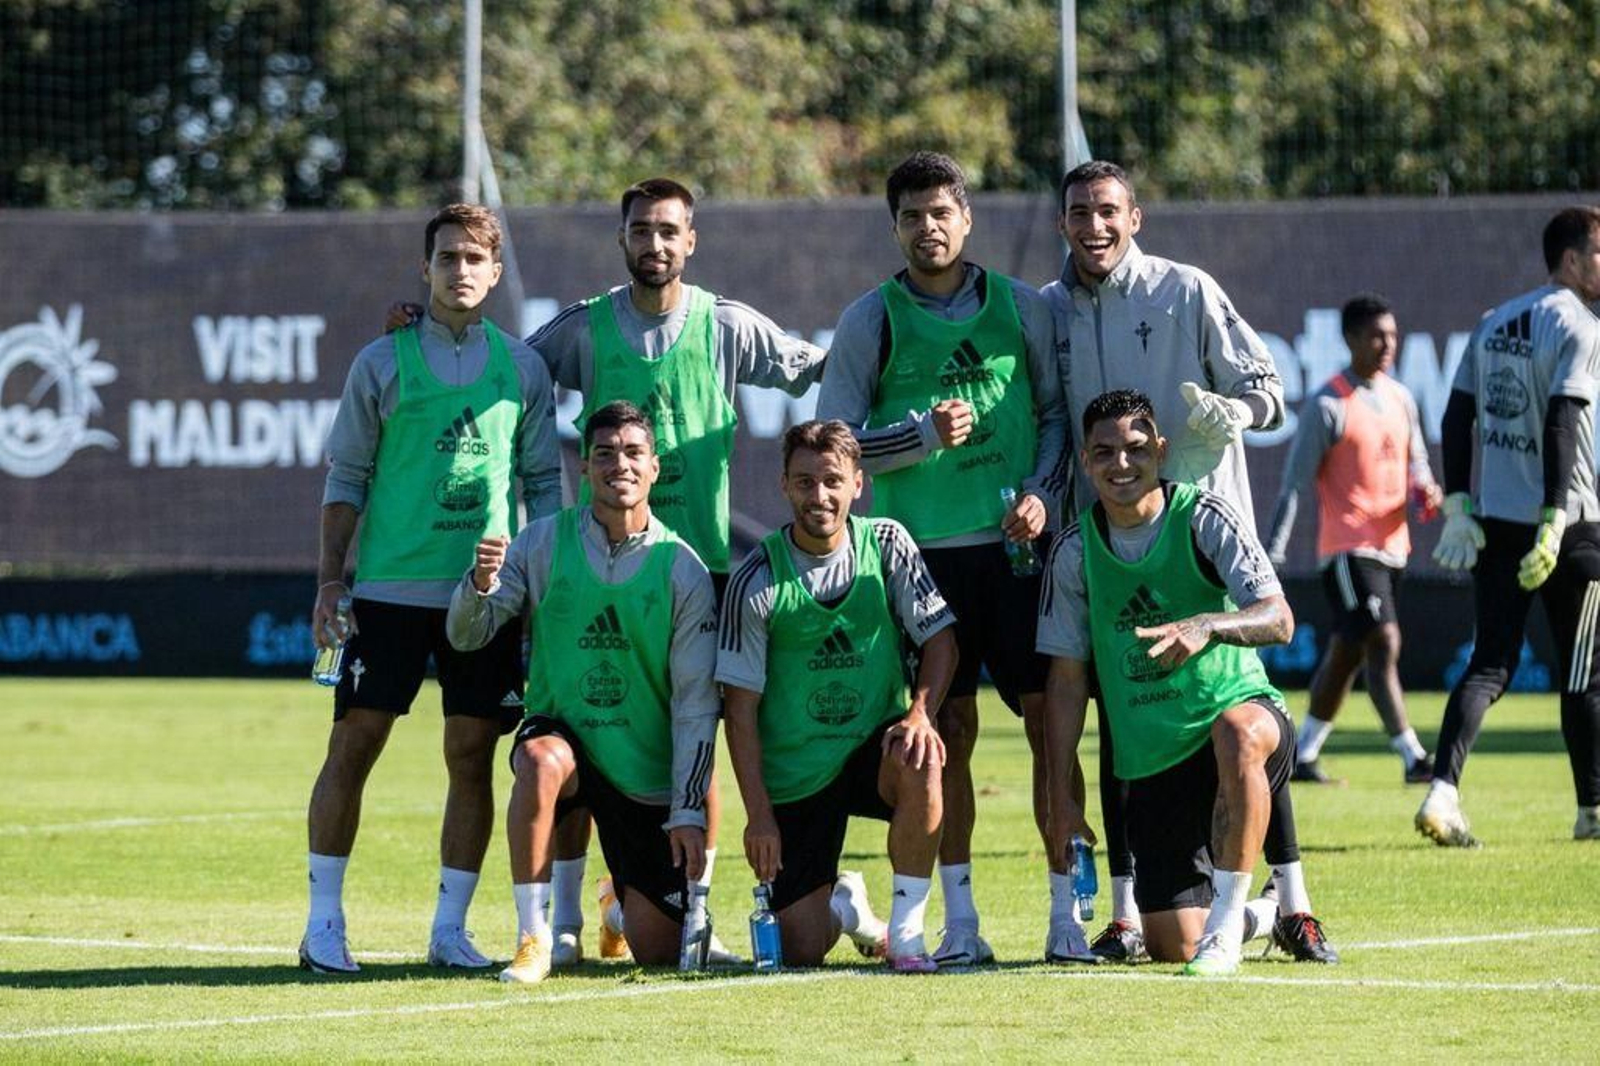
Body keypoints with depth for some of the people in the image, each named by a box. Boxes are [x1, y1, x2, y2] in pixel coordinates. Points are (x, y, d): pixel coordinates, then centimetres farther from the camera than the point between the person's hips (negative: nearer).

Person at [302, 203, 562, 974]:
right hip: (391, 586, -2)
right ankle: (324, 923, 1)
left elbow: (543, 482, 13)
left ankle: (450, 927, 9)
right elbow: (346, 476, 5)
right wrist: (329, 578, -2)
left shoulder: (521, 366, 9)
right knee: (354, 743, -5)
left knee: (472, 757, 1)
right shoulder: (383, 361, 3)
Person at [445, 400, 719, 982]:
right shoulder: (544, 543, -4)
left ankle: (625, 901, 38)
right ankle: (532, 938, -27)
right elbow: (466, 635, -6)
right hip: (562, 733, 0)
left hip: (647, 776, 0)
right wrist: (481, 581, -28)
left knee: (657, 951, -1)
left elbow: (696, 702, -5)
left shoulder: (681, 569, -6)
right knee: (541, 760, -39)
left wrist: (689, 810, -10)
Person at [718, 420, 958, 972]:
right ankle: (844, 901, 33)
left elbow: (939, 637, -1)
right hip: (794, 776, -1)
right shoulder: (757, 580, -11)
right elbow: (740, 708, -8)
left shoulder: (887, 544, -4)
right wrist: (758, 813, -13)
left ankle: (906, 931, -19)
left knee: (919, 759, -36)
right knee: (800, 951, -6)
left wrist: (920, 712, -21)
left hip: (873, 748, 1)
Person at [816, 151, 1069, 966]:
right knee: (949, 730, -1)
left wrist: (1041, 492, -3)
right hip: (926, 552, -1)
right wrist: (923, 434, -12)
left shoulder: (1021, 308, 8)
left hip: (1020, 543, 1)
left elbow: (1059, 410, 12)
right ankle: (960, 920, 4)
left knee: (1049, 717, -2)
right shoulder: (870, 320, 3)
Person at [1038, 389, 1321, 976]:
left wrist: (1207, 626, -40)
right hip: (1152, 767, 3)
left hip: (1240, 708, -3)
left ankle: (1227, 918, -28)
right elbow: (1067, 676, 6)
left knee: (1238, 732, -42)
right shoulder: (1075, 549, 0)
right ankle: (1264, 915, 31)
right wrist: (1060, 795, 3)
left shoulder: (1203, 517, -9)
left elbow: (1279, 619, -19)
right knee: (1171, 946, -5)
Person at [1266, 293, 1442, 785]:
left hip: (1390, 545, 7)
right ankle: (1414, 759, -20)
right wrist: (1274, 553, -14)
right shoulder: (1328, 406, -10)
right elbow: (1295, 482, -10)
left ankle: (1303, 755, 24)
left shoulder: (1401, 399, 12)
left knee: (1346, 653, 13)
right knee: (1384, 644, -16)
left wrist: (1425, 493, -3)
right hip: (1347, 547, -7)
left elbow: (1416, 465, 22)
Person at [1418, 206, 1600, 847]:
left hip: (1495, 522, 6)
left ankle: (1441, 791, -15)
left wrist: (1458, 507, 12)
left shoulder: (1494, 324, 12)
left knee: (1490, 664, 4)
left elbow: (1457, 417, 11)